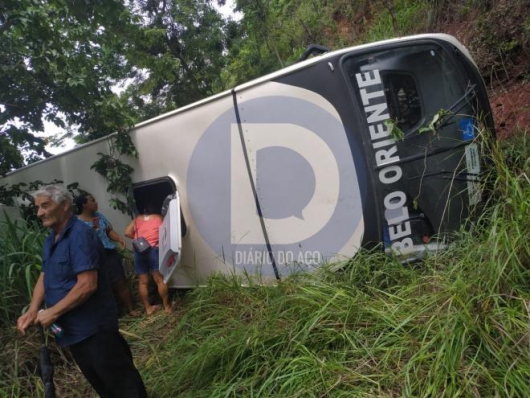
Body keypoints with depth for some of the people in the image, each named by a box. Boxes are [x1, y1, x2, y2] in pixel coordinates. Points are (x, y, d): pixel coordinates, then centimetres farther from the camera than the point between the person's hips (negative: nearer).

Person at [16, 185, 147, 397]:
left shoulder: (80, 234, -20)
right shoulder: (51, 239, 10)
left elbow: (87, 285, -26)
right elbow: (44, 277, 13)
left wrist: (52, 312, -20)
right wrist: (32, 311, -2)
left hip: (93, 328, -9)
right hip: (72, 329, 9)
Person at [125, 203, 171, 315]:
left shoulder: (137, 219, 22)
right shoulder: (159, 217, 19)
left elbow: (127, 233, 12)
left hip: (139, 250, 3)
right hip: (154, 248, -2)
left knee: (142, 282, 7)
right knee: (160, 280, 0)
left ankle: (148, 308, 12)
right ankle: (166, 306, 4)